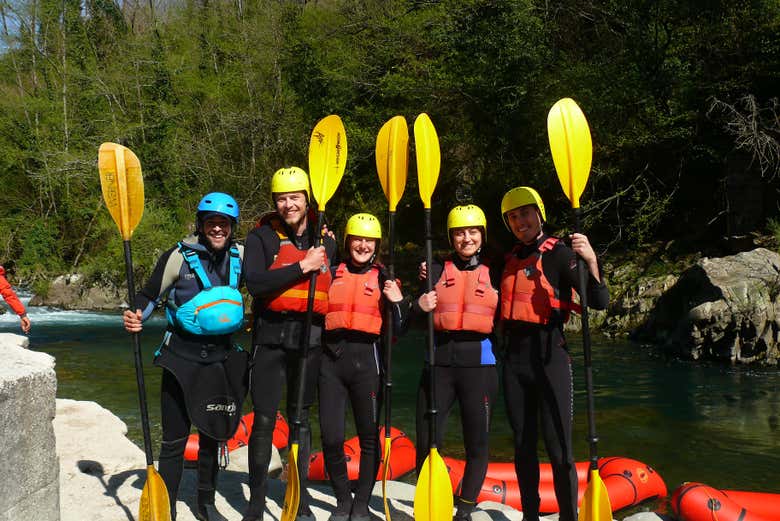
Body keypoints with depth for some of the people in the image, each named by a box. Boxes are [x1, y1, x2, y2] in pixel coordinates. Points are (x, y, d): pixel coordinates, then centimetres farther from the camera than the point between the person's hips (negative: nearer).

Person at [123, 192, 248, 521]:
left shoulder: (240, 257, 2)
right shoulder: (179, 257, -9)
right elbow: (150, 295, -4)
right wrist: (136, 316, -25)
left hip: (222, 358, 4)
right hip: (182, 358, -4)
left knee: (212, 435, 16)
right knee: (174, 440, 0)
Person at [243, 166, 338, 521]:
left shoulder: (326, 240, 9)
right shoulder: (262, 237, -2)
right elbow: (254, 282, -19)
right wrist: (303, 266, -20)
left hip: (310, 338, 3)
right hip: (271, 337, -3)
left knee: (301, 418, 13)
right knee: (264, 419, 0)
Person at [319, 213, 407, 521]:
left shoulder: (383, 280, 7)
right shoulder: (332, 274, 11)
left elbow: (395, 330, 6)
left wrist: (398, 303, -14)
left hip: (366, 360, -1)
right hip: (331, 360, 1)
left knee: (369, 436, 5)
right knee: (331, 438, 0)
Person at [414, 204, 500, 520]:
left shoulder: (494, 273, 8)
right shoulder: (437, 270, 8)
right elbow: (420, 321, 4)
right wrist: (420, 307, -16)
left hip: (479, 365, 0)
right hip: (439, 364, 0)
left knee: (477, 444, 6)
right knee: (427, 443, 2)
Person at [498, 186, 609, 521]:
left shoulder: (559, 253, -7)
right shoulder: (510, 259, 13)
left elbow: (600, 302, -16)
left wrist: (591, 261, -35)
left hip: (549, 357, -6)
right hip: (515, 358, 7)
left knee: (558, 448, -7)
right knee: (523, 444, 14)